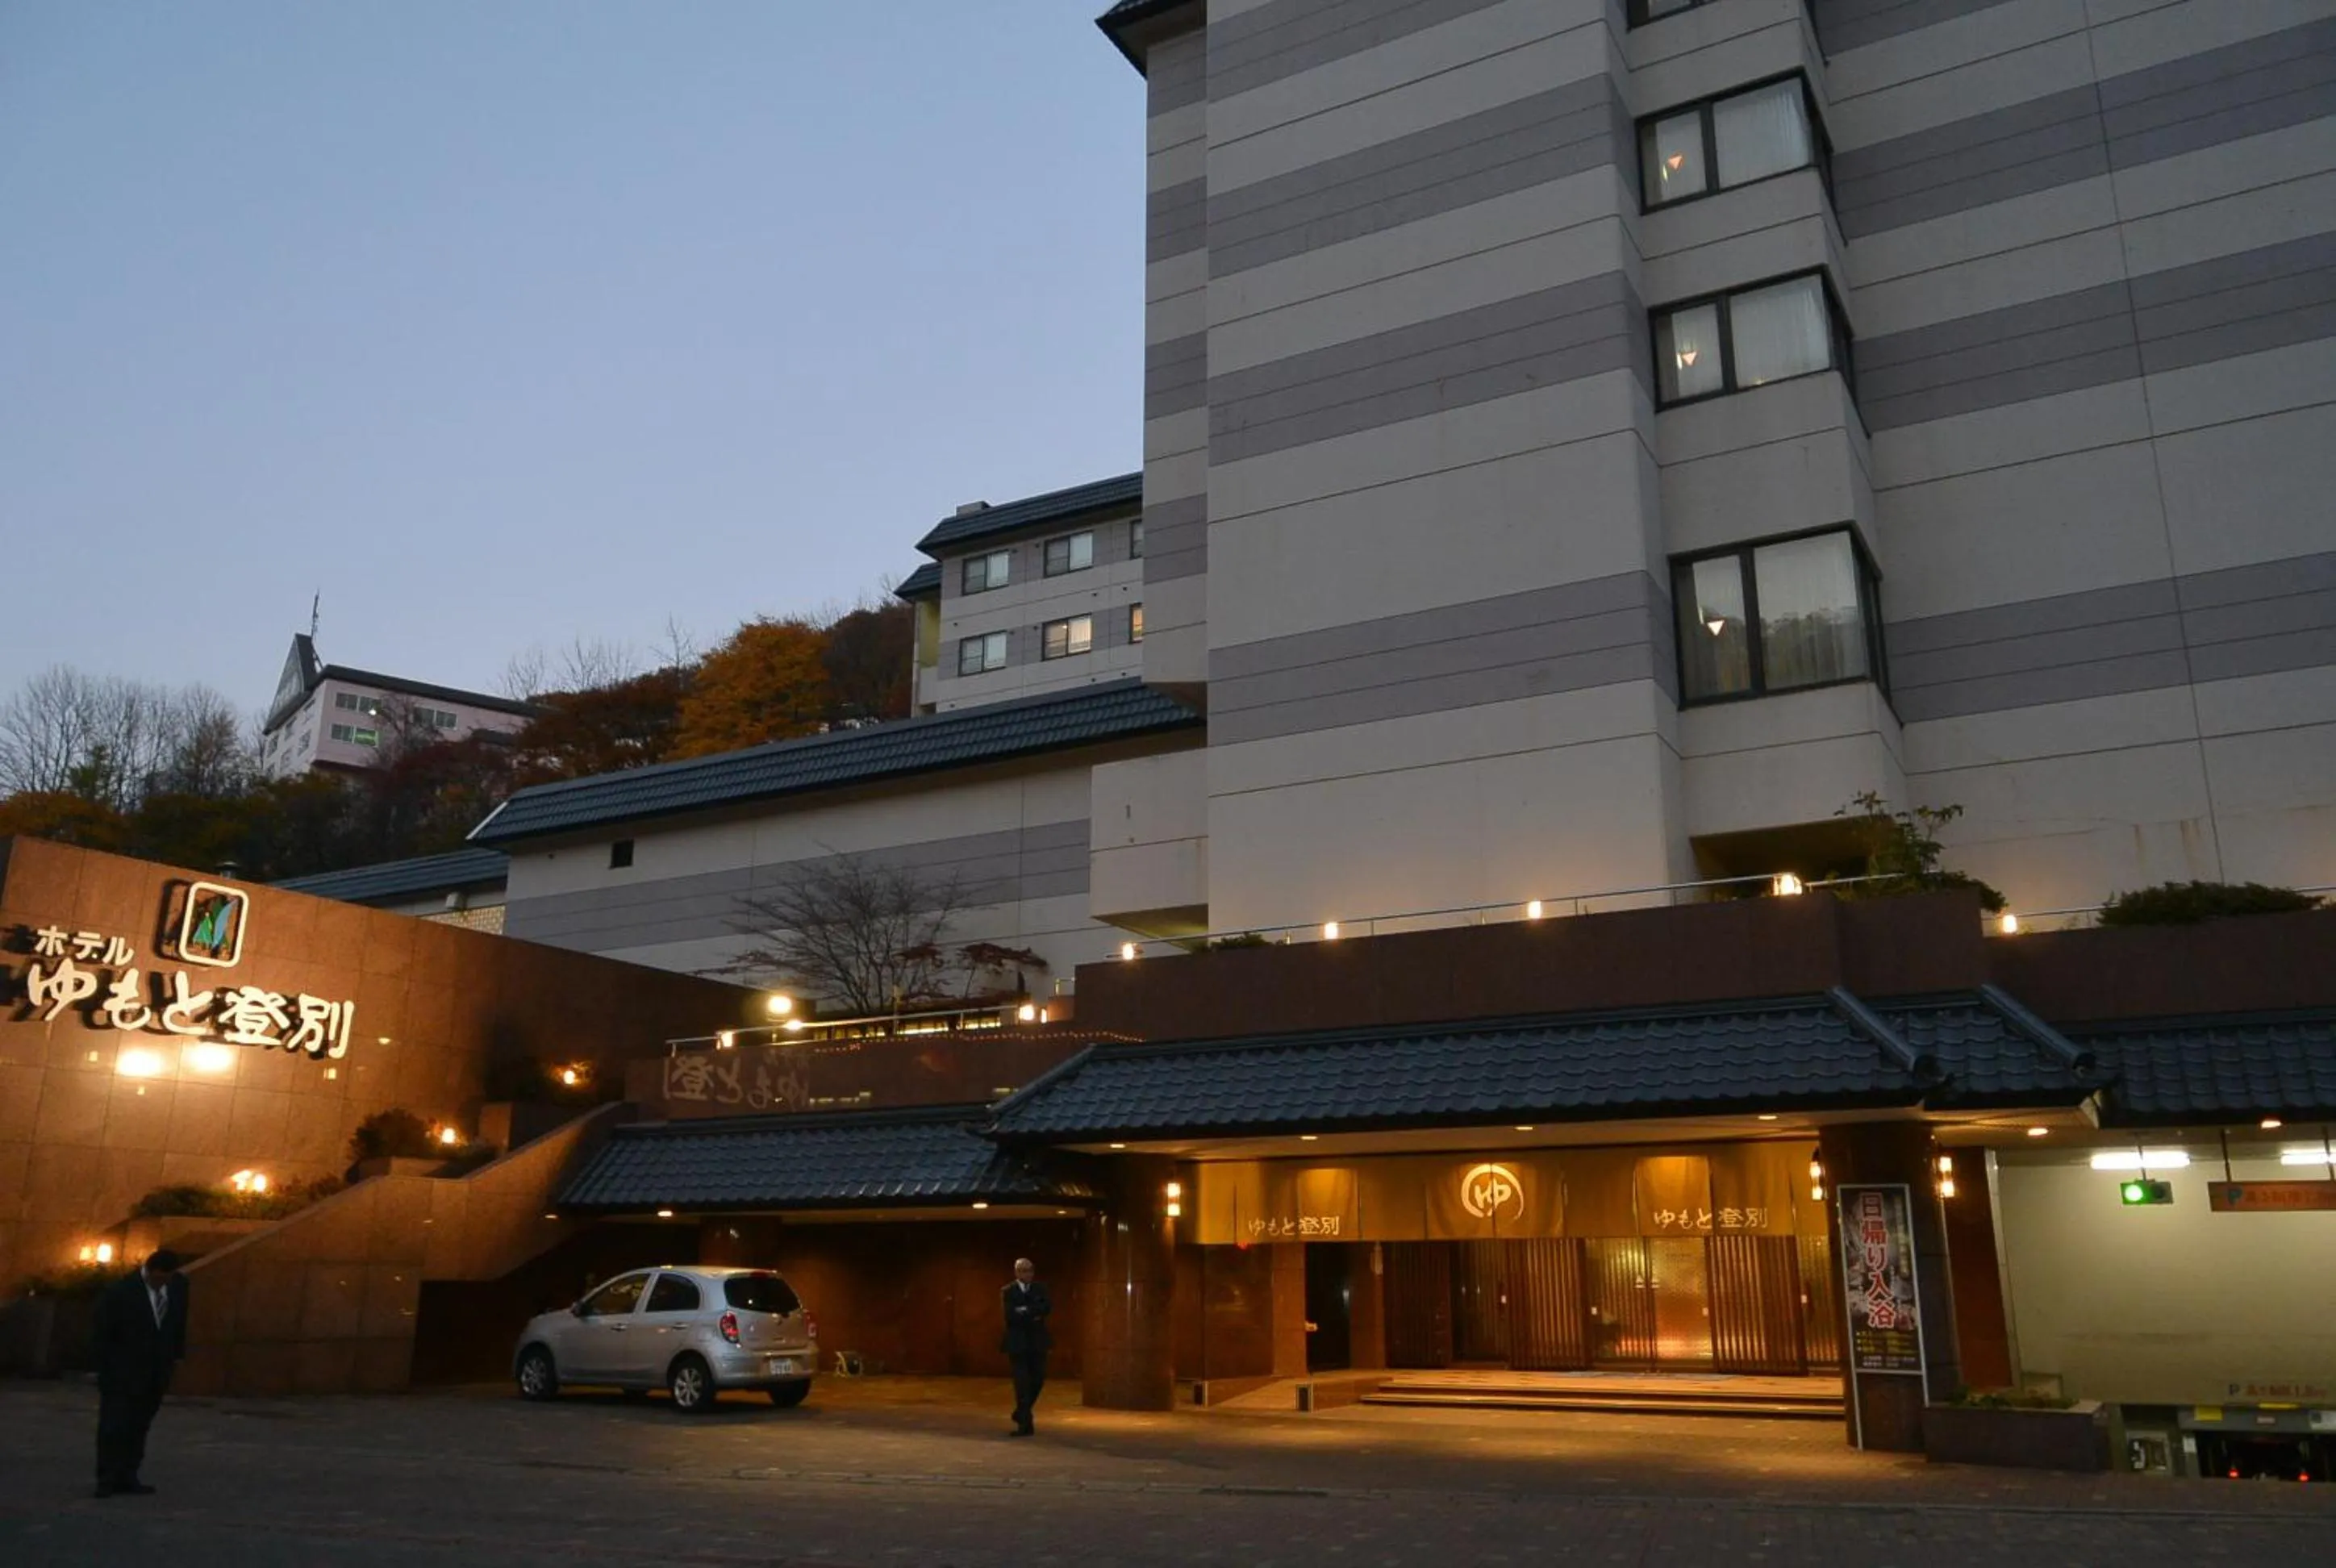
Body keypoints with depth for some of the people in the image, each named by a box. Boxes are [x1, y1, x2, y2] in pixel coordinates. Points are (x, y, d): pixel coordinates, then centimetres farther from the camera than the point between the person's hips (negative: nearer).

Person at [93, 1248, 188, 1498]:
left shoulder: (178, 1285, -2)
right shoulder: (120, 1292, -16)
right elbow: (103, 1334, -9)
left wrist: (176, 1354, 11)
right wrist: (107, 1370, -8)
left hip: (156, 1374, 4)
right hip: (123, 1372, -4)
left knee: (139, 1427, 7)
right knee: (114, 1426, -4)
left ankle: (126, 1478, 11)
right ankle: (107, 1480, 2)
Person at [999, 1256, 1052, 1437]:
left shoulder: (1040, 1289, 8)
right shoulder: (1008, 1291, -2)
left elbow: (1048, 1307, -9)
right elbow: (1010, 1315, -15)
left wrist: (1026, 1311, -17)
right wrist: (1033, 1315, -14)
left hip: (1037, 1342, 4)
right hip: (1018, 1342, -3)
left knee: (1038, 1380, 6)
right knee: (1022, 1383, -4)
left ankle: (1021, 1413, 28)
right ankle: (1025, 1423, 0)